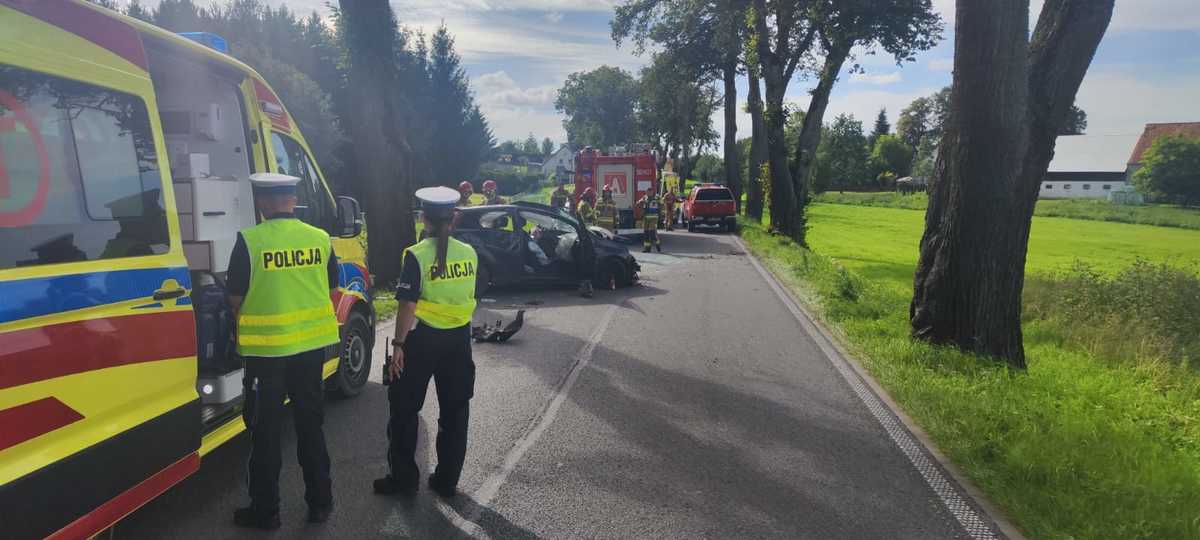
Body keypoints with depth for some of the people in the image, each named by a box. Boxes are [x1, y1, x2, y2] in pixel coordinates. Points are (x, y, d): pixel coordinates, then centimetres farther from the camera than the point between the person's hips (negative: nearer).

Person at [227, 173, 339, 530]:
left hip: (267, 347, -3)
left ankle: (265, 510, 21)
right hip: (311, 344, 4)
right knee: (311, 424, 16)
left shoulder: (249, 240, -12)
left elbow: (235, 300, -4)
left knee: (266, 431, 10)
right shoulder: (320, 238, -2)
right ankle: (320, 502, 26)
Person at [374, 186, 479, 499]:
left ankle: (403, 478, 19)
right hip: (459, 339, 4)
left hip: (423, 338, -4)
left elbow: (408, 306, -17)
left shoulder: (416, 255, -13)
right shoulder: (468, 253, 0)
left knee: (405, 409, 12)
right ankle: (447, 481, 21)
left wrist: (398, 344, -12)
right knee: (455, 411, 14)